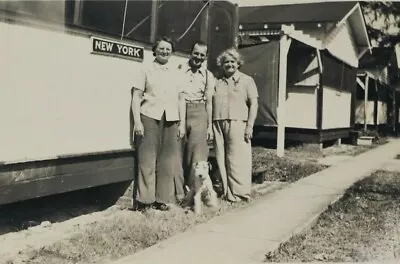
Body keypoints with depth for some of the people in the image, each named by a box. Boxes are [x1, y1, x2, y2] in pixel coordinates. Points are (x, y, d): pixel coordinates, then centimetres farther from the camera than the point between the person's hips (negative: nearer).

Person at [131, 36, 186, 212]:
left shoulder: (176, 73, 16)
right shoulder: (147, 70, 7)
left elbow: (181, 100, 17)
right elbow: (136, 97, 2)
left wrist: (182, 123, 9)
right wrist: (137, 121, -8)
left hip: (171, 120, 3)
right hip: (150, 117, -3)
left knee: (167, 161, 1)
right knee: (147, 159, -6)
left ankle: (162, 199, 9)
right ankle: (143, 199, 0)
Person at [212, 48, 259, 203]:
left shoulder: (246, 80, 8)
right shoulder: (217, 82, 18)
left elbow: (254, 104, 1)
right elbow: (211, 105, 17)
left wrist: (250, 126, -9)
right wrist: (210, 126, 8)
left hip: (237, 124, -4)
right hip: (218, 124, 4)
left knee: (238, 160, -6)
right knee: (221, 160, 3)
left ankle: (240, 194, 0)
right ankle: (226, 193, 11)